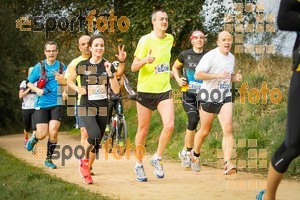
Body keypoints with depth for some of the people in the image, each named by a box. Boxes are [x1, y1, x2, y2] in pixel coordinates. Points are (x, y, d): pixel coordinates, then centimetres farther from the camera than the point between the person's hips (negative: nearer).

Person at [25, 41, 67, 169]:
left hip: (56, 104, 1)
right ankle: (34, 139, 32)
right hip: (42, 104, -1)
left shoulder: (62, 67, 3)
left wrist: (64, 92, -4)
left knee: (53, 132, -12)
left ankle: (49, 159, 7)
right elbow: (29, 83, 6)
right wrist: (37, 90, -13)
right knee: (42, 134, -6)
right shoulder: (39, 67, -1)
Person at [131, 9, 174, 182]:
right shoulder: (146, 40, -9)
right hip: (146, 90, -4)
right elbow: (134, 67, -12)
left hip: (164, 90, 4)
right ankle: (139, 165, 22)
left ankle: (157, 158, 6)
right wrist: (144, 60, -30)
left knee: (169, 125, -15)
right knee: (143, 129, 5)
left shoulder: (170, 39, 7)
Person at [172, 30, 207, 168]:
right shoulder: (185, 55, 3)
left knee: (194, 123, 3)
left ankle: (186, 152, 21)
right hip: (188, 93, -2)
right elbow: (175, 67, 18)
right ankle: (187, 152, -6)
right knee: (193, 119, -19)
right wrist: (178, 79, 1)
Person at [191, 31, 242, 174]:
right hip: (209, 96, -4)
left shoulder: (231, 57, 11)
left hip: (225, 97, 5)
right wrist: (217, 75, -24)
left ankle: (227, 164, -19)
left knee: (228, 129, -13)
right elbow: (197, 75, -18)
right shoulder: (210, 56, -12)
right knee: (205, 131, 8)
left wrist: (235, 77, 3)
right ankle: (195, 154, 36)